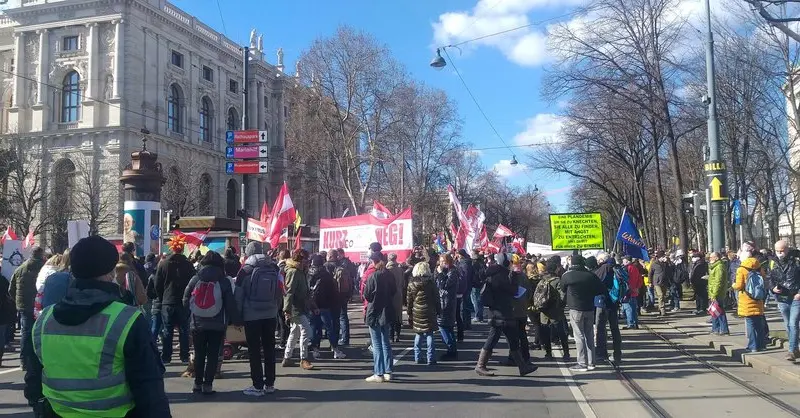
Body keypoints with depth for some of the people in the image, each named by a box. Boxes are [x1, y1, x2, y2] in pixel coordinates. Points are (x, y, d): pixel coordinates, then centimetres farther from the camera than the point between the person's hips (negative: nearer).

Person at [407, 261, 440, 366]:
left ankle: (417, 358, 16)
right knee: (429, 335, 2)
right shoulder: (431, 283, -5)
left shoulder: (412, 284, -1)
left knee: (418, 335, 14)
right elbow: (436, 298, 0)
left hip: (416, 312, 2)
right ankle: (431, 358, 1)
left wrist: (409, 312, 10)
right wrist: (438, 310, 9)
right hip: (429, 312, -2)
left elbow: (409, 300, 3)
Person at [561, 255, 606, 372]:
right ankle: (591, 363, 16)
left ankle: (582, 363, -1)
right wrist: (589, 294, 11)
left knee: (579, 337, 0)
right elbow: (603, 290, 3)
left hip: (575, 309, -4)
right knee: (589, 336, 12)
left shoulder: (567, 276, -9)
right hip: (590, 309, 4)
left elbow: (563, 290, 6)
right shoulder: (591, 275, -1)